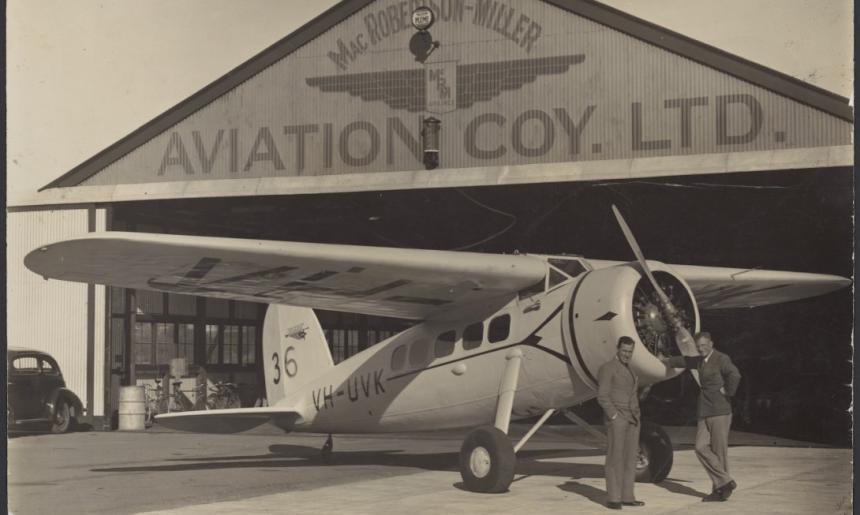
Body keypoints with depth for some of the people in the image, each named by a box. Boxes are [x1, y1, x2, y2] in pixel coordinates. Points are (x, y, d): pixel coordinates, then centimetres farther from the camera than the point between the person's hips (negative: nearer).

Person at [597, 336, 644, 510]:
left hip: (632, 419, 8)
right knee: (615, 458, -9)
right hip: (617, 419, -8)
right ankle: (613, 498, -7)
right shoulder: (607, 368, -8)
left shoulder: (627, 369, 18)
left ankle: (626, 496, 11)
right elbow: (602, 396, -14)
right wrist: (614, 417, -18)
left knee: (630, 458, 7)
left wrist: (636, 417, 12)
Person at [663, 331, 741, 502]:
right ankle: (724, 482, -1)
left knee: (719, 451, -4)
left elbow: (735, 375, -28)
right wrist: (667, 361, 53)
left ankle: (721, 489, 4)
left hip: (720, 412, -8)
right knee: (701, 447, -4)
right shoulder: (700, 361, 17)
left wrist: (728, 392, -16)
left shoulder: (721, 359, -9)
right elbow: (684, 361, 38)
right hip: (704, 413, 8)